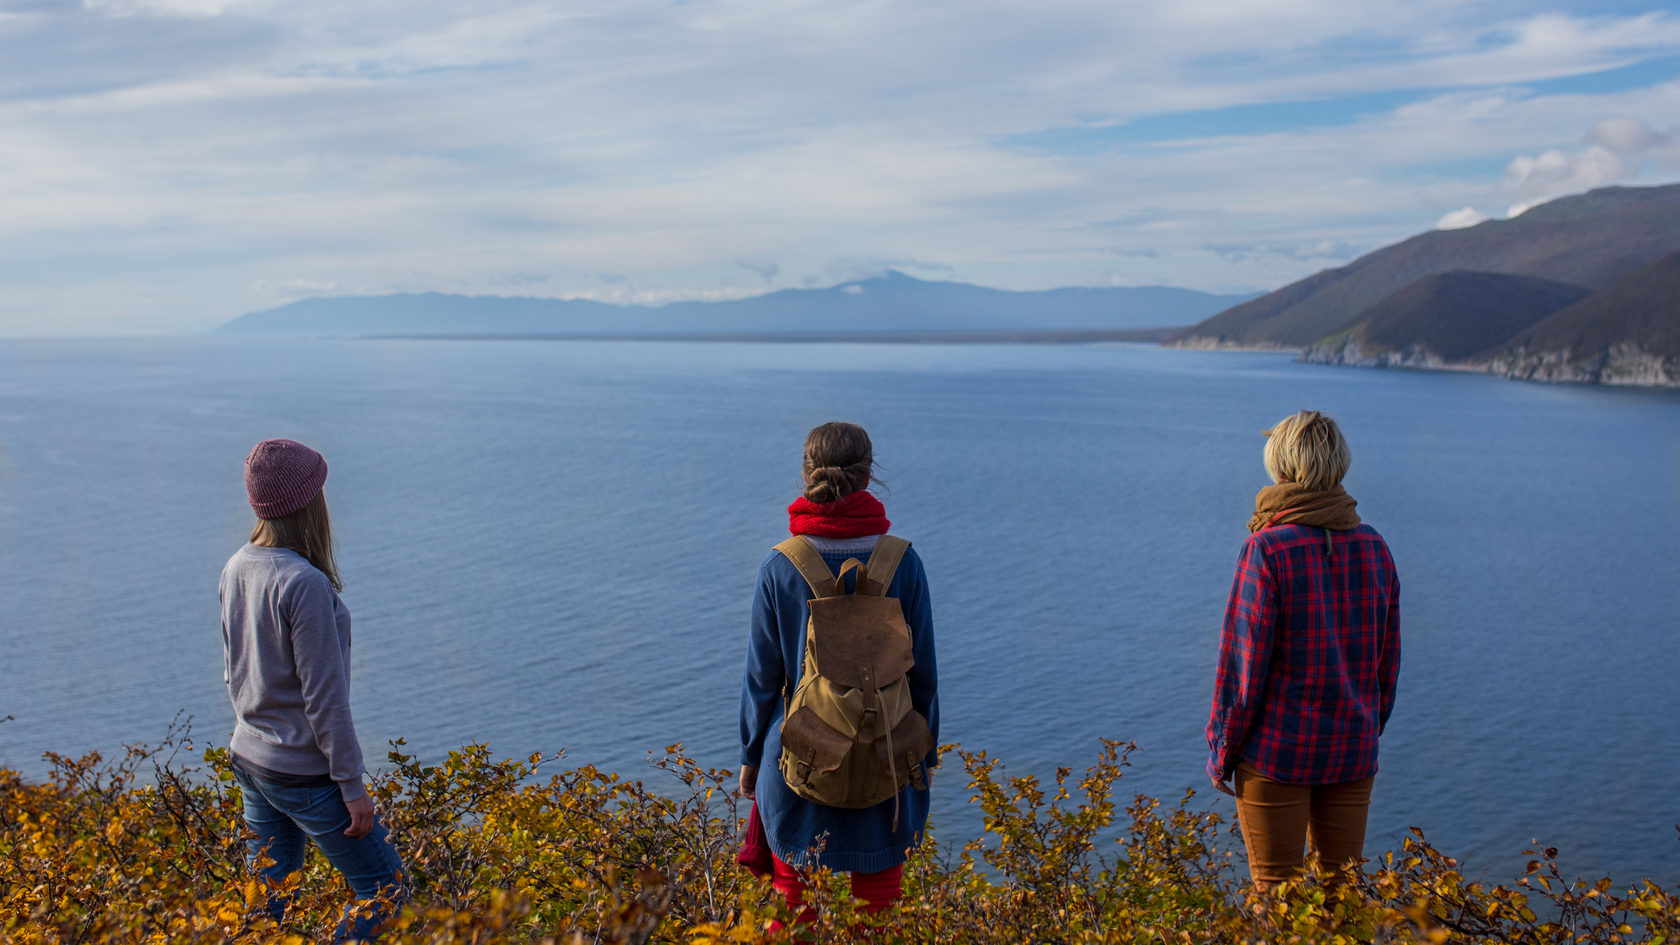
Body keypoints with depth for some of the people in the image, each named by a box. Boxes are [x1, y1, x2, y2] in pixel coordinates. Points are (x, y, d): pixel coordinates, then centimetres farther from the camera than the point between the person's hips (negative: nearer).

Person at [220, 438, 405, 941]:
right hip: (306, 773, -8)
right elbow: (324, 696, -21)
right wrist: (352, 786, -13)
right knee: (384, 888, 7)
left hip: (249, 761, 9)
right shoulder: (304, 583, -24)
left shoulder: (235, 569, 1)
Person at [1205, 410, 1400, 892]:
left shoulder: (1268, 549, -16)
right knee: (1342, 889, 15)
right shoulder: (1374, 547, 1)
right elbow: (1387, 657, 8)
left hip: (1277, 749, -5)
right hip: (1352, 752, 5)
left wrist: (1221, 750, -4)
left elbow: (1245, 658, -14)